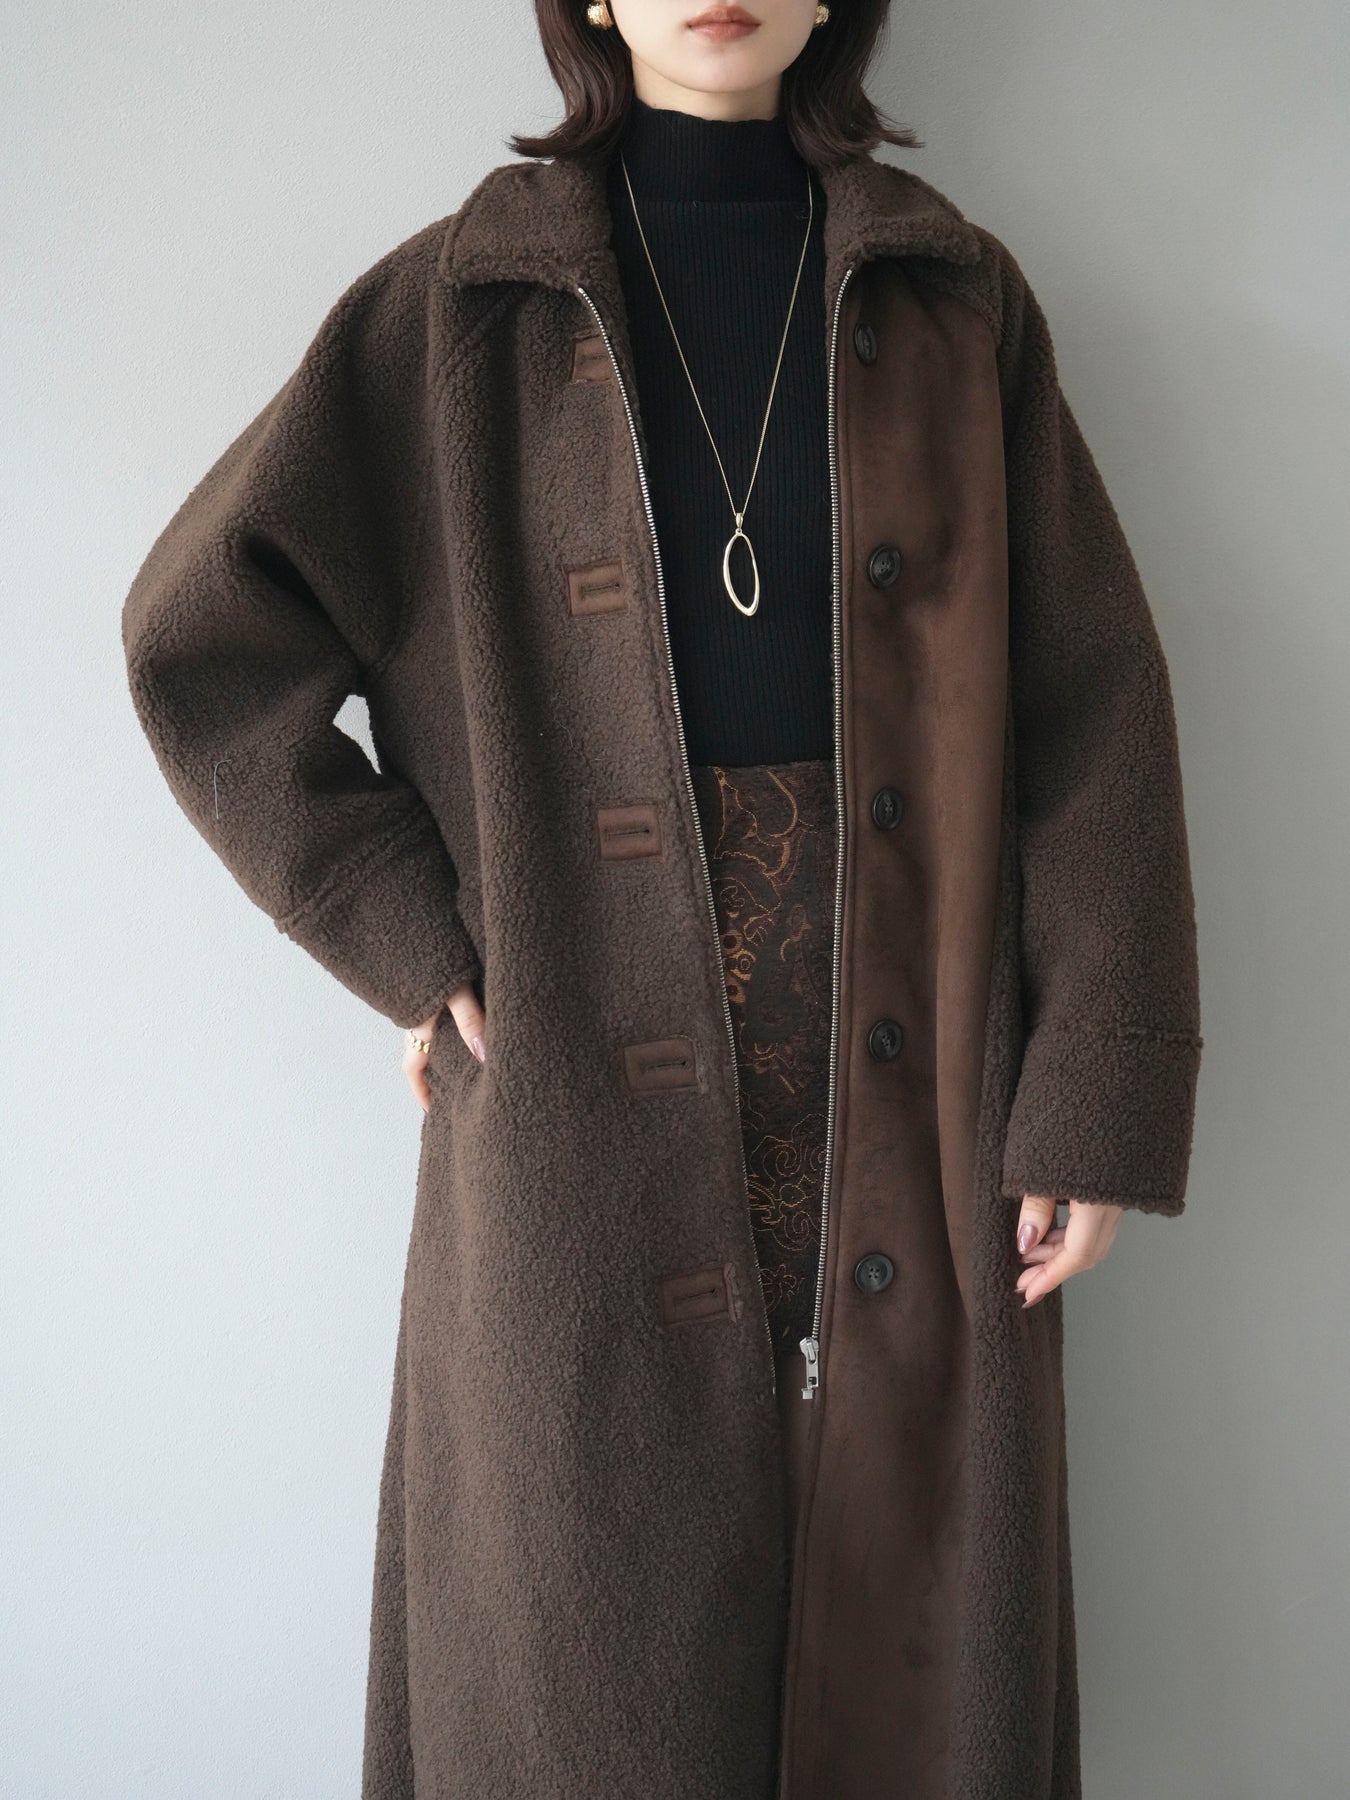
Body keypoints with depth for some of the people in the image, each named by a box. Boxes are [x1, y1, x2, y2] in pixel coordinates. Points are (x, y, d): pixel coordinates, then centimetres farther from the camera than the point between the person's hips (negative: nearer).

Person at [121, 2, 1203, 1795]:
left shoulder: (954, 297, 7)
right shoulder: (464, 306, 3)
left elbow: (1093, 703, 3)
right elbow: (202, 630, 3)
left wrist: (1099, 1090, -4)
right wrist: (408, 934, -5)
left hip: (909, 1104, 2)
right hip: (595, 1112, -1)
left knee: (912, 1639, 12)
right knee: (607, 1648, 11)